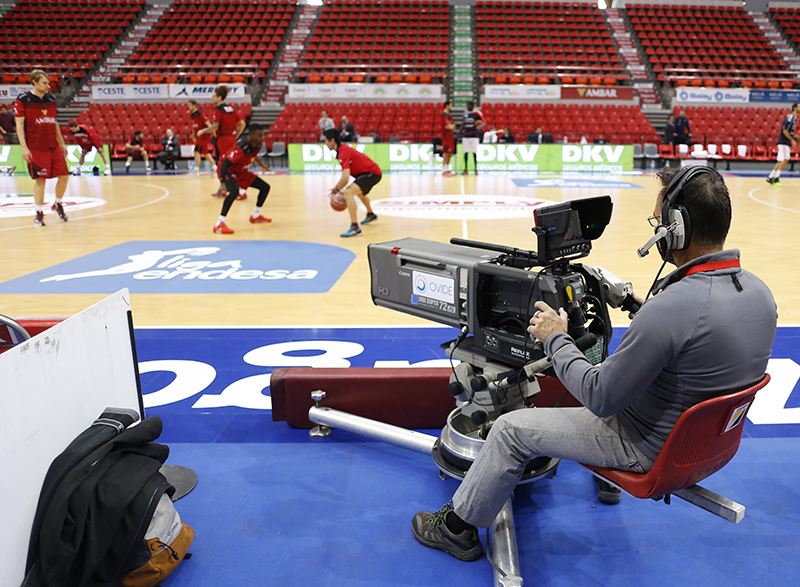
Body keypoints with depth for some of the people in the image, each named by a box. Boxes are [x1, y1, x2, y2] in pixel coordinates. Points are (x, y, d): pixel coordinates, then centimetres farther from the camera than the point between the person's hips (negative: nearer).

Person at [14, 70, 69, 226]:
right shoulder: (22, 100, -5)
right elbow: (19, 125, -7)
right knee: (40, 179, -3)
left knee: (64, 176, 1)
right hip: (36, 147, -5)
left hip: (54, 146, 5)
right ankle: (39, 213, 9)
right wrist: (24, 147, -14)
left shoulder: (51, 99, 11)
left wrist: (61, 143, 19)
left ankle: (58, 205, 23)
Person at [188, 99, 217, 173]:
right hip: (198, 136, 9)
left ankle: (196, 169, -10)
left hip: (203, 136, -9)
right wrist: (193, 135, 21)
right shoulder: (191, 114, 10)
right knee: (205, 153, 14)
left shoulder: (200, 113, -15)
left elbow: (208, 124, -17)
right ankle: (215, 167, 24)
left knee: (197, 151, -13)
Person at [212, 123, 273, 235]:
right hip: (228, 170, -9)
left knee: (265, 187, 7)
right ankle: (219, 224, -33)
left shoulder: (258, 145, -8)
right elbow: (225, 164, -38)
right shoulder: (241, 147, -33)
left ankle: (255, 216, 26)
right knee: (234, 191, -36)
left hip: (241, 171, 9)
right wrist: (223, 183, -47)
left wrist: (262, 165, 13)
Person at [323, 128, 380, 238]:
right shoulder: (343, 149, 9)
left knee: (348, 193, -27)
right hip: (374, 171, 11)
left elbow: (345, 178, -30)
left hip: (372, 173, -11)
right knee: (359, 191, 38)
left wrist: (336, 189, -13)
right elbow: (345, 176, 14)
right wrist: (339, 189, 7)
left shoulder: (343, 153, -22)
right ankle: (370, 215, 63)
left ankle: (355, 227, -30)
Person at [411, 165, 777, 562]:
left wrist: (555, 339, -13)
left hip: (650, 446, -9)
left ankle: (457, 528, 21)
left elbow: (602, 399, -26)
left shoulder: (670, 307, -34)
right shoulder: (759, 291, -6)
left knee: (511, 428, 1)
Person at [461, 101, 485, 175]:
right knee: (466, 152, 2)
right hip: (465, 135, 4)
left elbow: (484, 122, -4)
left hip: (474, 135, -4)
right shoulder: (465, 112, 11)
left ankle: (476, 169, 4)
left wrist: (480, 126, -26)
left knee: (474, 152, -3)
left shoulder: (477, 113, -4)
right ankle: (465, 169, 8)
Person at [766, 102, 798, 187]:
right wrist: (792, 140, -17)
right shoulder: (790, 117, -13)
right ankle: (776, 178, -10)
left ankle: (770, 178, 11)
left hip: (786, 143, 10)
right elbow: (785, 130, -19)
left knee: (781, 161, 8)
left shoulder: (794, 118, 17)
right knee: (785, 159, -14)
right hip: (784, 142, -10)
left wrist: (794, 138, 16)